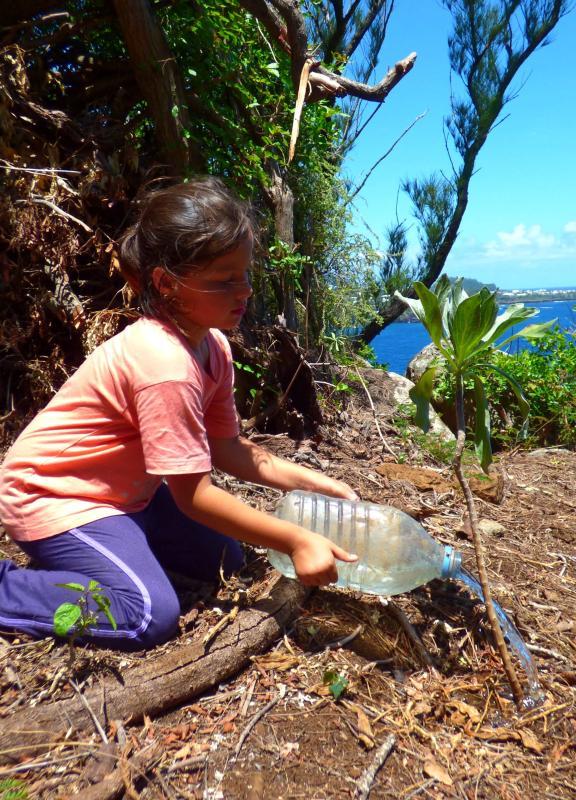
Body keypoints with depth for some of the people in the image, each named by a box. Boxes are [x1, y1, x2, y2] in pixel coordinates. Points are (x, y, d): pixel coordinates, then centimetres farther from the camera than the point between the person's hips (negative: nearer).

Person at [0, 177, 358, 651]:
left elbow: (226, 447, -3)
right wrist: (296, 542, -28)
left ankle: (114, 538, 20)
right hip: (53, 494, -8)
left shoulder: (213, 345, -6)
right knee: (150, 616, -21)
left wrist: (312, 482, -9)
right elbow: (194, 495, -29)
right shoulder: (165, 364, -34)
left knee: (224, 560, 8)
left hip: (121, 487, 9)